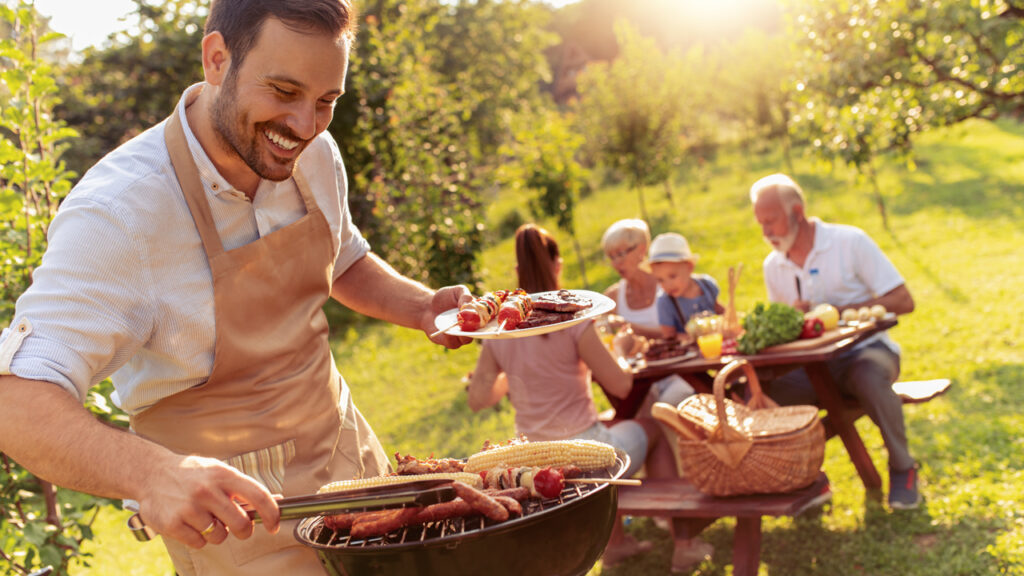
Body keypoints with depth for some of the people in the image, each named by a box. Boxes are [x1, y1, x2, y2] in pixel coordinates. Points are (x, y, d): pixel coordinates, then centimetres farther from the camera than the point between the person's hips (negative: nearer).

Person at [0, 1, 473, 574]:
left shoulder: (314, 154, -7)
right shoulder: (115, 213, -28)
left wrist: (421, 306, -7)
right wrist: (153, 473, -51)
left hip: (348, 455, 6)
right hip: (234, 504, -6)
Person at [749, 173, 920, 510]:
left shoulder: (850, 242, -6)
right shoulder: (773, 266, 7)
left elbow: (903, 302, -10)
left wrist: (836, 311, -18)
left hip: (865, 349, -4)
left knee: (870, 379, -40)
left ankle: (902, 469, -12)